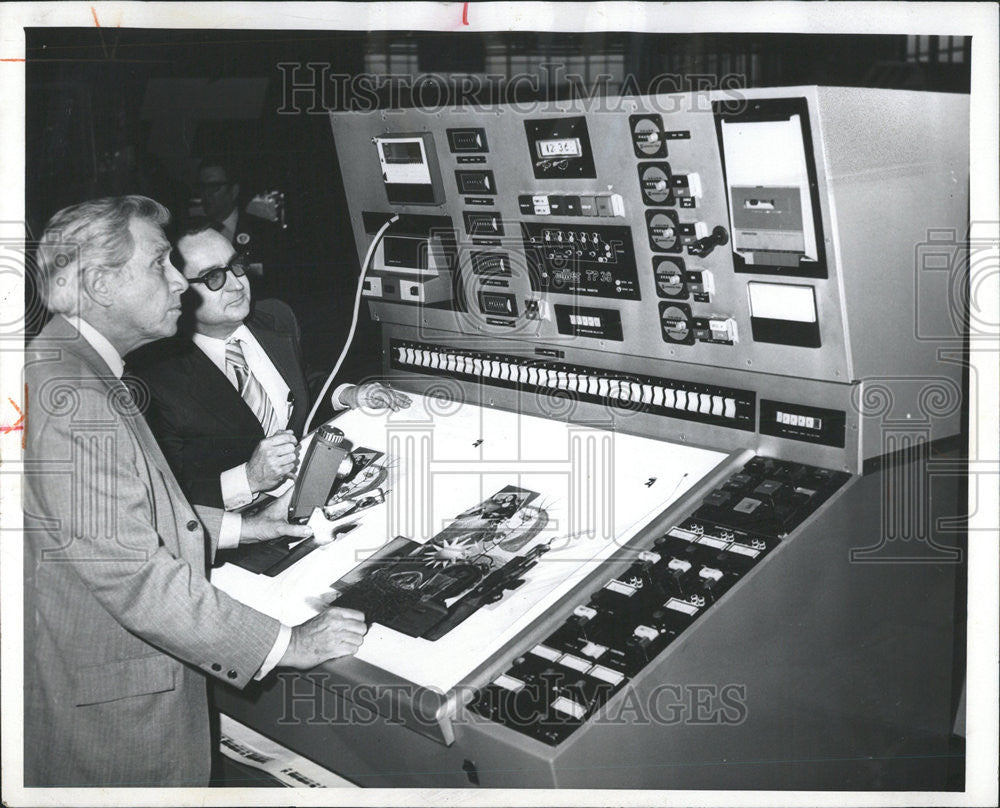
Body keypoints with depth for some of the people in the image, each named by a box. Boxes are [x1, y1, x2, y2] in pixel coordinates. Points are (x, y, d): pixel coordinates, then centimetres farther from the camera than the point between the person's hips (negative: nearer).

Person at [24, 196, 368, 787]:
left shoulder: (88, 373, 10)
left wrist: (236, 527, 10)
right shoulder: (70, 397, -26)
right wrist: (285, 644, -22)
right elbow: (131, 571, -28)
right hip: (111, 712, -10)